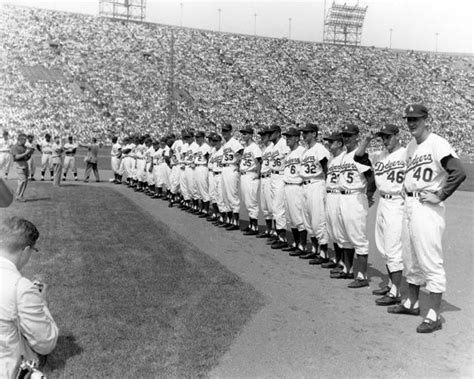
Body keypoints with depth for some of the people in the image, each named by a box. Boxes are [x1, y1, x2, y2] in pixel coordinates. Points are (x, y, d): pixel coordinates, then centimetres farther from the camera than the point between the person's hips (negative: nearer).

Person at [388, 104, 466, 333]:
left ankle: (433, 315, 2)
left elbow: (459, 173, -23)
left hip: (427, 207, -9)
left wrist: (440, 196, -18)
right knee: (411, 259, 18)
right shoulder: (411, 146, 13)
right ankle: (412, 303, 33)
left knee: (431, 262, -5)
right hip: (409, 205, 9)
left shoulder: (437, 143, -14)